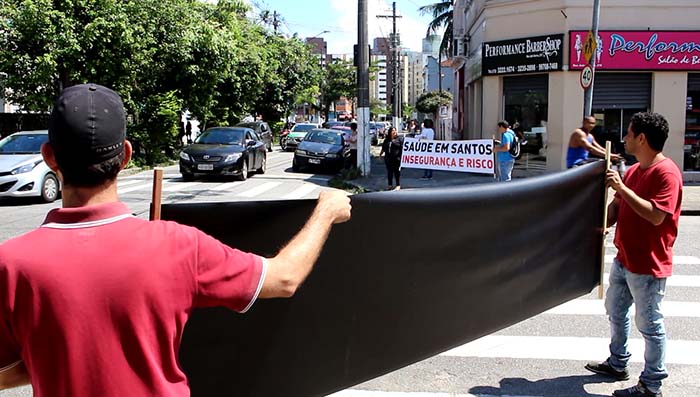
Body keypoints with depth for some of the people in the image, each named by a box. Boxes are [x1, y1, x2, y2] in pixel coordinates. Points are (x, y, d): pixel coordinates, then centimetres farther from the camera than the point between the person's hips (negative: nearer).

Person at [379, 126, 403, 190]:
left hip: (397, 158, -5)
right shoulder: (386, 140, 15)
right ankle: (390, 185, 18)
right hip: (388, 159, 5)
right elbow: (383, 148, 22)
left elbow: (403, 148, -7)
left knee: (397, 172, -3)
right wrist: (380, 154, 14)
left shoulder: (400, 139, 0)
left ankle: (398, 185, 3)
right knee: (389, 172, 9)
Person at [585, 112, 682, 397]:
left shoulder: (666, 172, -19)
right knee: (616, 311, 21)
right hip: (624, 258, 10)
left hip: (648, 265, -9)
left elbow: (656, 215, -28)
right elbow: (617, 204, 15)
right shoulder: (633, 170, 10)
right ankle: (617, 364, 39)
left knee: (649, 324, 2)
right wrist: (603, 223, -5)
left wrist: (622, 187, -28)